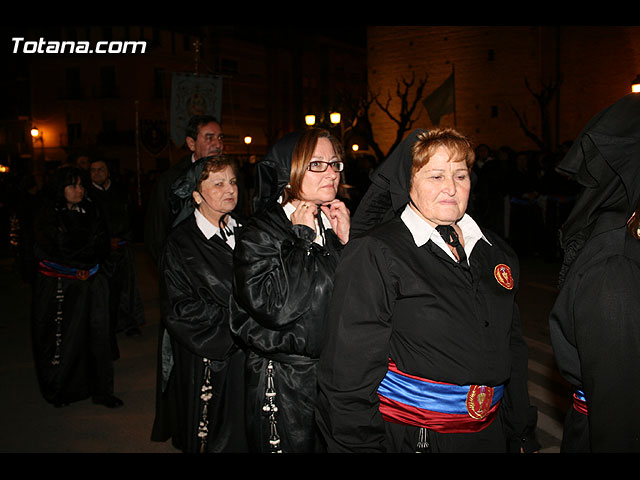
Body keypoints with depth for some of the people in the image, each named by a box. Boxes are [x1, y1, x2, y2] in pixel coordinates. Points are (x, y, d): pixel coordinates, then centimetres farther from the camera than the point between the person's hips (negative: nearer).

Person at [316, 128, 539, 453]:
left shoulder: (496, 252, 5)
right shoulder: (373, 255, -15)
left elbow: (513, 350, 12)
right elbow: (351, 372, -16)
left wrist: (522, 437, 13)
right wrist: (362, 446, -16)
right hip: (407, 437, -5)